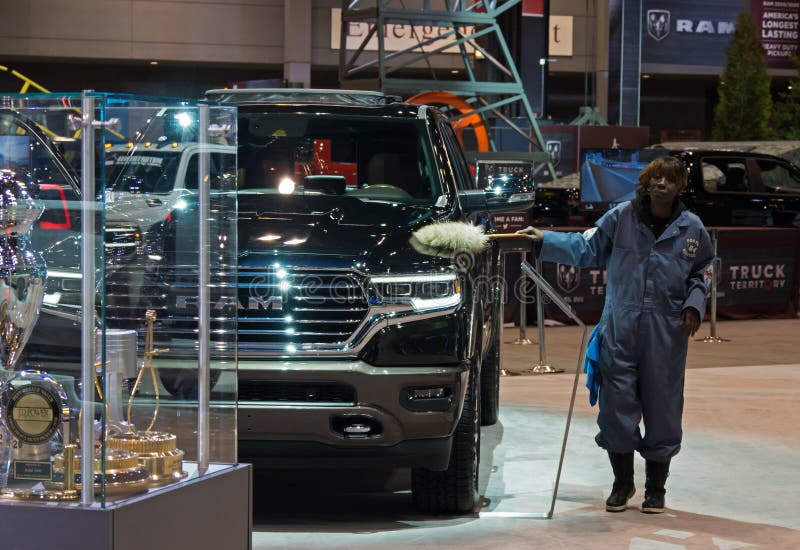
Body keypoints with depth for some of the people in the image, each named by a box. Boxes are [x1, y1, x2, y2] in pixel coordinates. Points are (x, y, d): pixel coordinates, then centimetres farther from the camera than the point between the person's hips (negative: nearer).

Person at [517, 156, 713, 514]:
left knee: (661, 404, 4)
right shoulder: (621, 218, 0)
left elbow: (699, 273, 15)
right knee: (616, 402, 1)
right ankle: (623, 482, 18)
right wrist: (545, 240, 4)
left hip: (666, 331, 0)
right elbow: (587, 249, 11)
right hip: (620, 327, 0)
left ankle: (655, 487, 18)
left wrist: (694, 305, -1)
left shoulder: (691, 228, 2)